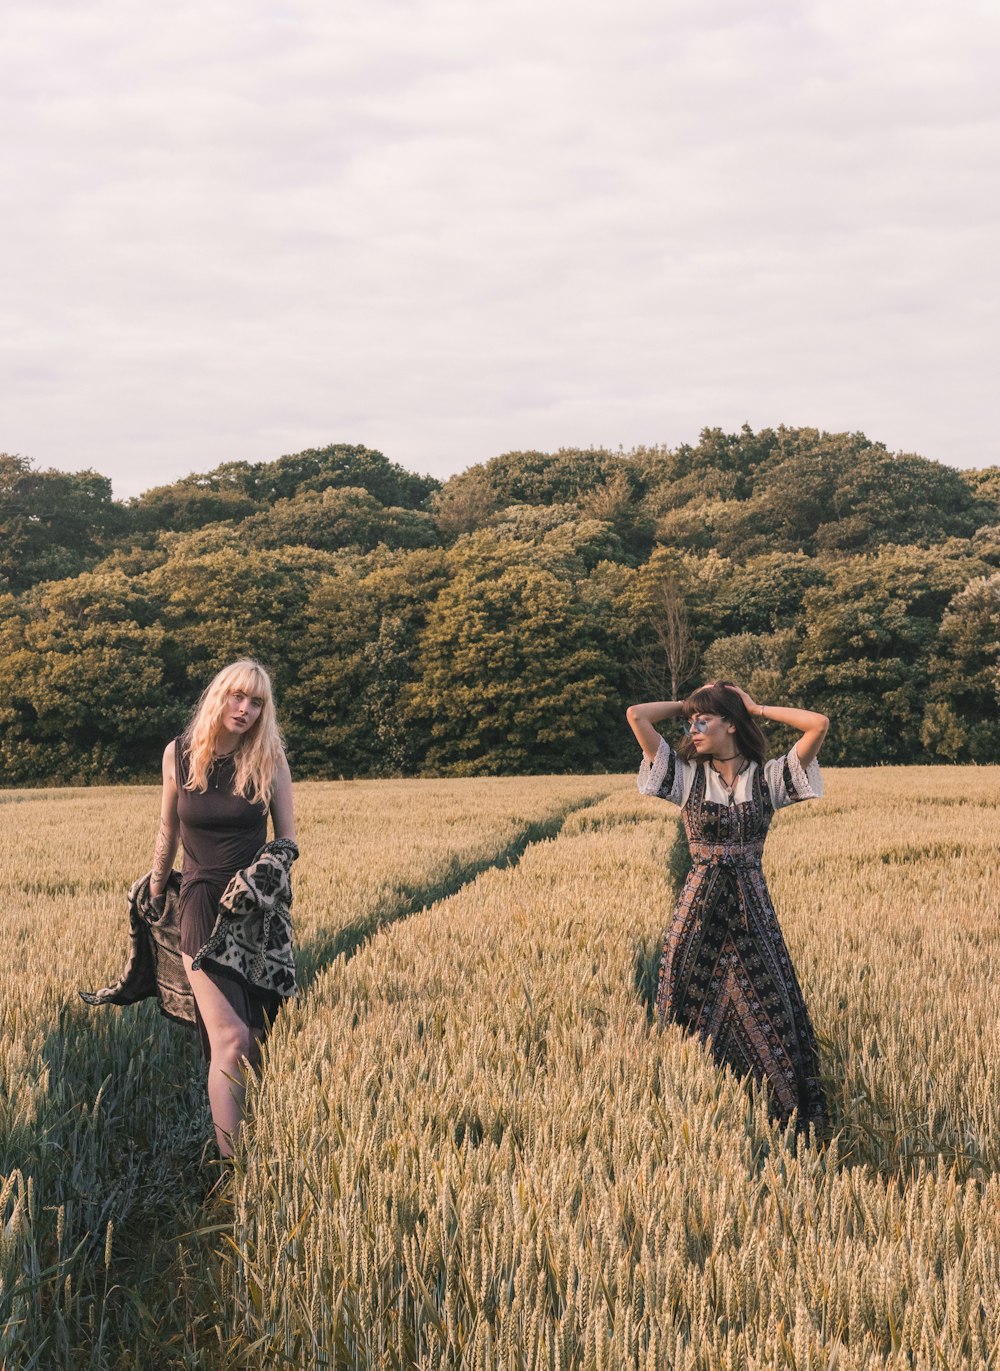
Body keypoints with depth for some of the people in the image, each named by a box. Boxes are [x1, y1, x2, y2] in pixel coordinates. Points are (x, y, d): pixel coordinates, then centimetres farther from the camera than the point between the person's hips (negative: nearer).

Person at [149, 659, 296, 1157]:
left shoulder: (269, 759, -1)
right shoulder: (179, 754, -1)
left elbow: (287, 840, 5)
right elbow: (168, 831, 14)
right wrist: (155, 890, 22)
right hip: (202, 905, -2)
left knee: (259, 1038, 5)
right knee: (230, 1039, -15)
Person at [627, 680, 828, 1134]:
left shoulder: (768, 778, 1)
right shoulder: (687, 776, 3)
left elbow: (819, 724, -11)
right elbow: (636, 715, -5)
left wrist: (757, 708, -1)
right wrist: (686, 705, 6)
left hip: (751, 907, -1)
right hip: (699, 905, 1)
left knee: (769, 1012, -1)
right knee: (694, 1012, 3)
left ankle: (795, 1116, 6)